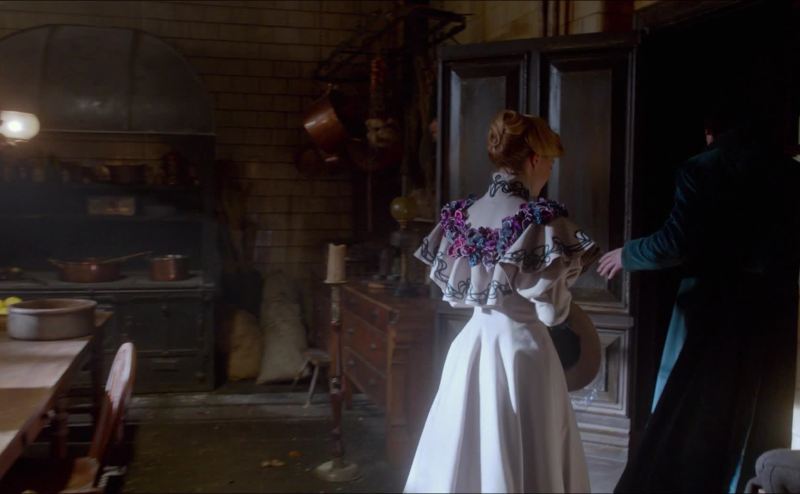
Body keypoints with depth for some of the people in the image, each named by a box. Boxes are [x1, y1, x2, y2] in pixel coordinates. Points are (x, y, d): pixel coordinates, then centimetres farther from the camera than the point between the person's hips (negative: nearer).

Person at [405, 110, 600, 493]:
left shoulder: (462, 215, 2)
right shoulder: (539, 220, -16)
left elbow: (454, 294, 9)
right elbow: (552, 310, -14)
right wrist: (570, 308, 6)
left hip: (471, 345, 6)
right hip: (521, 348, -6)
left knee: (464, 455, 15)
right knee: (523, 461, 7)